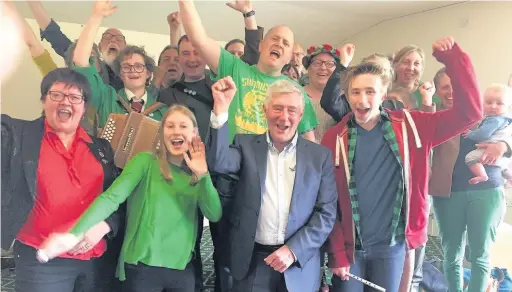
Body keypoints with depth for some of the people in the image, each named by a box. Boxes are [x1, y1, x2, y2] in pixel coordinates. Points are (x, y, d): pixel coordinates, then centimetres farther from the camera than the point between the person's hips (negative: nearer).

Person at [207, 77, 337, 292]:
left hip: (299, 264, 0)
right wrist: (221, 109, -26)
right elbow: (219, 162, -19)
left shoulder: (320, 156, 0)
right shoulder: (246, 145, 1)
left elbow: (326, 213, -2)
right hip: (251, 261, 0)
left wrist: (294, 250, -12)